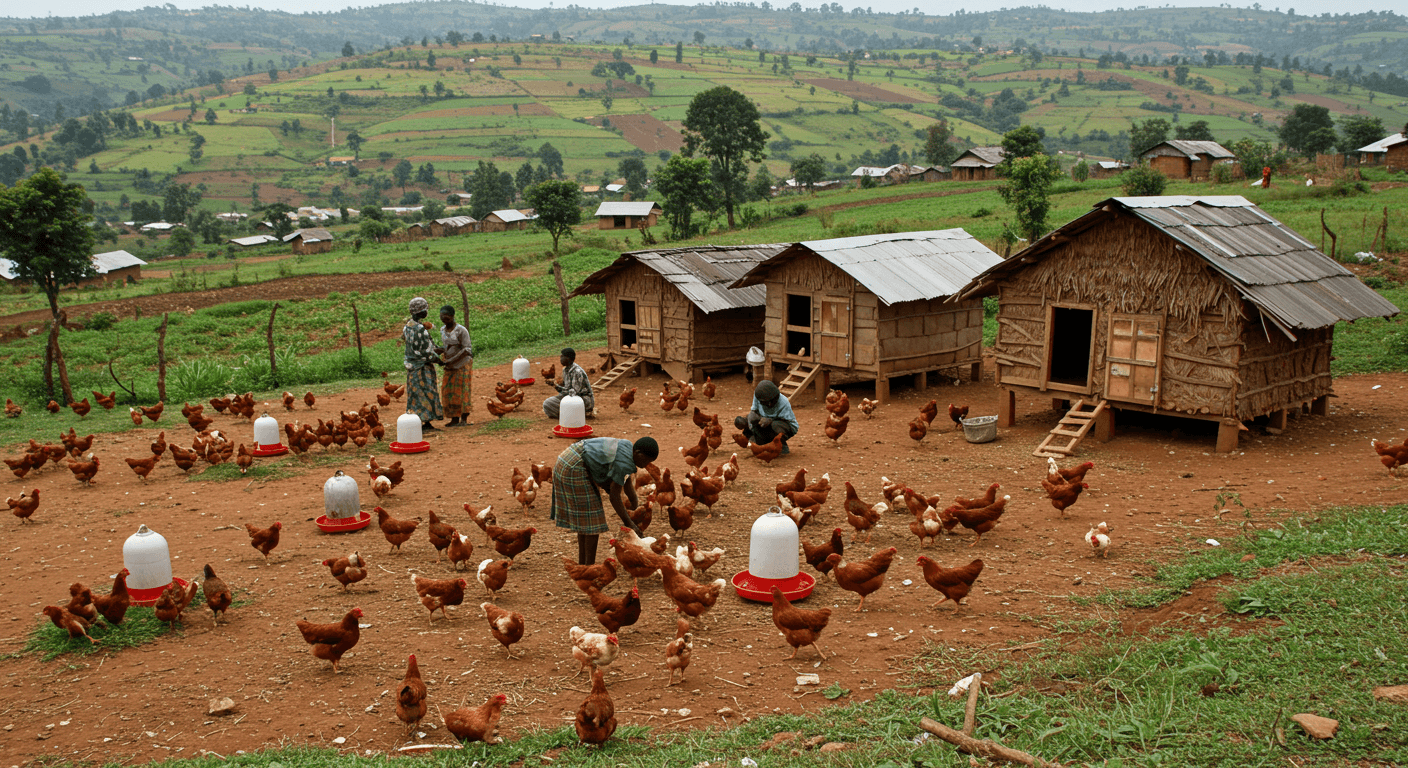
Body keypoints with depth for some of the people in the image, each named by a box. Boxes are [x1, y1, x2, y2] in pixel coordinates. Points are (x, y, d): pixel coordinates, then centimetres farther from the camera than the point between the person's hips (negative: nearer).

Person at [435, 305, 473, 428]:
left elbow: (467, 349, -18)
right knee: (448, 391, 3)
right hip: (450, 366, 7)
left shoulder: (461, 330, -15)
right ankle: (455, 418, 8)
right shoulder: (443, 331, 7)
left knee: (461, 390, -6)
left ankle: (464, 419, 0)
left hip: (462, 364, -7)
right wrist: (439, 350, -6)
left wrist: (452, 360, -22)